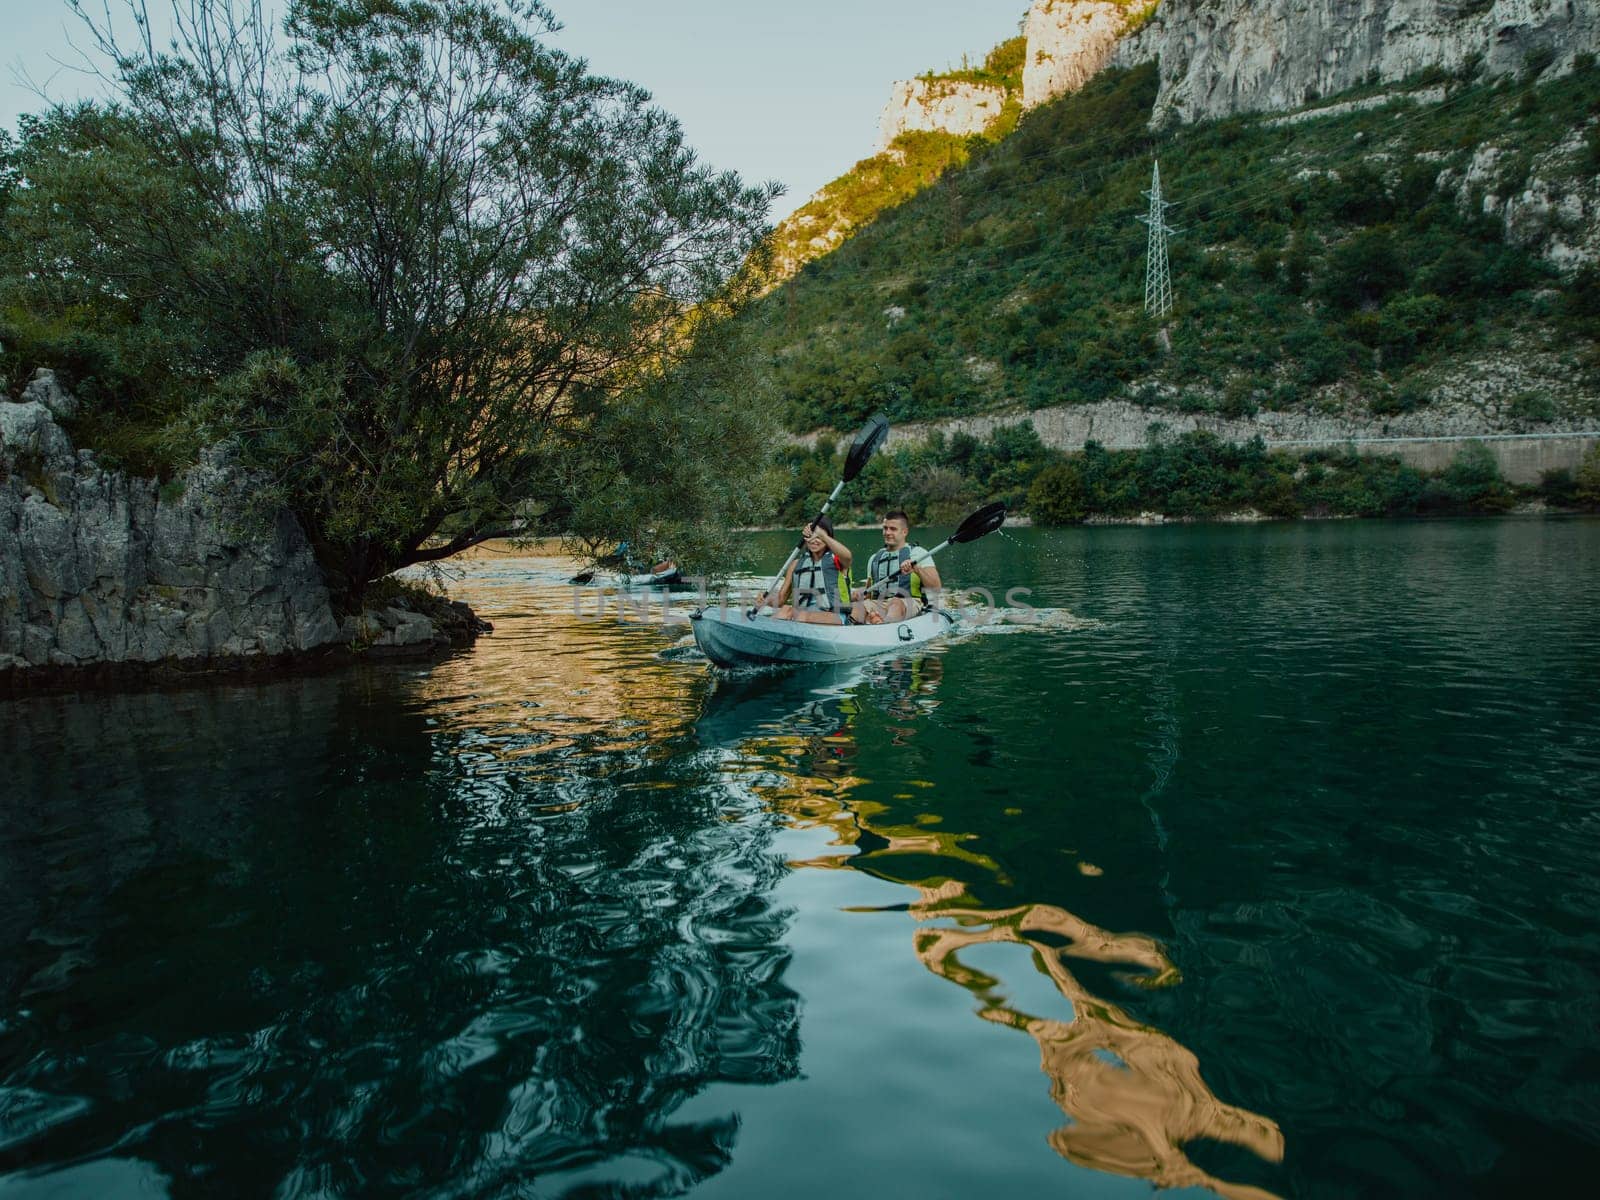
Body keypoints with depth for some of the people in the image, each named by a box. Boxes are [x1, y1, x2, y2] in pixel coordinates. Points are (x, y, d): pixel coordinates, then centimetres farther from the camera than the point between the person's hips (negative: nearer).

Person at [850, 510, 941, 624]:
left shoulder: (918, 553, 10)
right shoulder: (874, 559, 25)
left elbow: (936, 587, -2)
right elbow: (869, 593, 27)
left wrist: (916, 569, -17)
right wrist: (859, 594, 4)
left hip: (910, 604, -4)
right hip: (879, 605, 4)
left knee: (896, 603, -39)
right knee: (857, 606, -28)